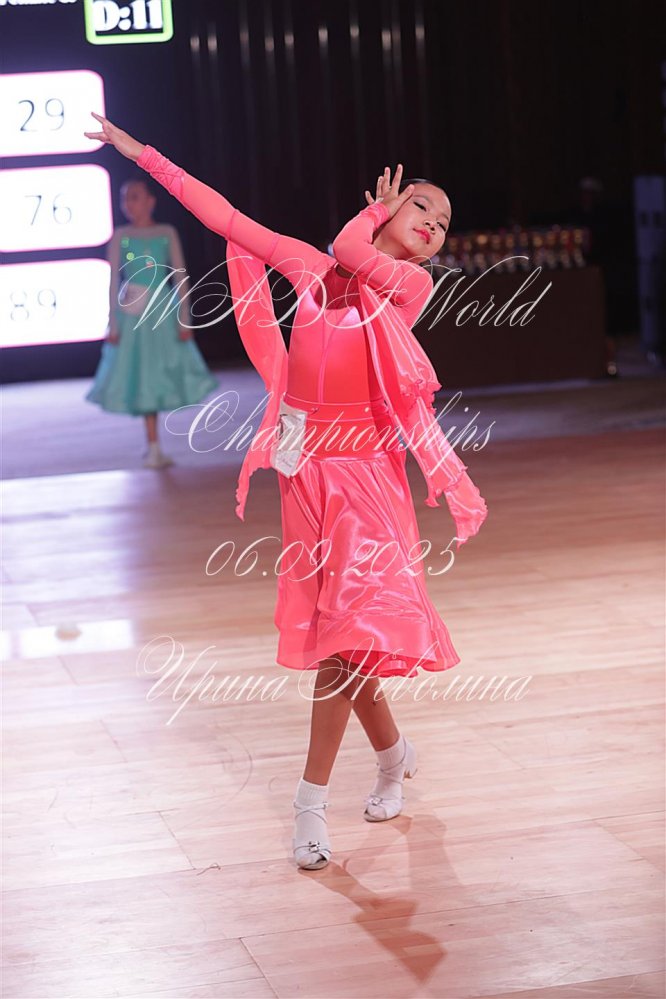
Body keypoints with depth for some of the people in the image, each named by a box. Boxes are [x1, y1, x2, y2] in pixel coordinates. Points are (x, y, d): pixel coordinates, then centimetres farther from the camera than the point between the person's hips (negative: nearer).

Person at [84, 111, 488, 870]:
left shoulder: (411, 285, -2)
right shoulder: (312, 267, 7)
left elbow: (351, 253, -18)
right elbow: (223, 217, 10)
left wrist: (373, 214, 2)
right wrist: (139, 151, 11)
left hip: (362, 474, -3)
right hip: (308, 472, 3)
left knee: (345, 636, -9)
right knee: (338, 634, 10)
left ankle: (312, 803, -3)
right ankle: (393, 755, 32)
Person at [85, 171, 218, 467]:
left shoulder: (167, 233, 1)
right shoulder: (120, 236, -1)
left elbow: (181, 277, 1)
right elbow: (114, 281, -1)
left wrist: (183, 319, -4)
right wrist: (113, 324, -4)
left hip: (162, 311, 1)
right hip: (133, 314, -1)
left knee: (164, 373, 6)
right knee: (141, 378, 1)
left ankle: (153, 448, 19)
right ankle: (153, 448, 6)